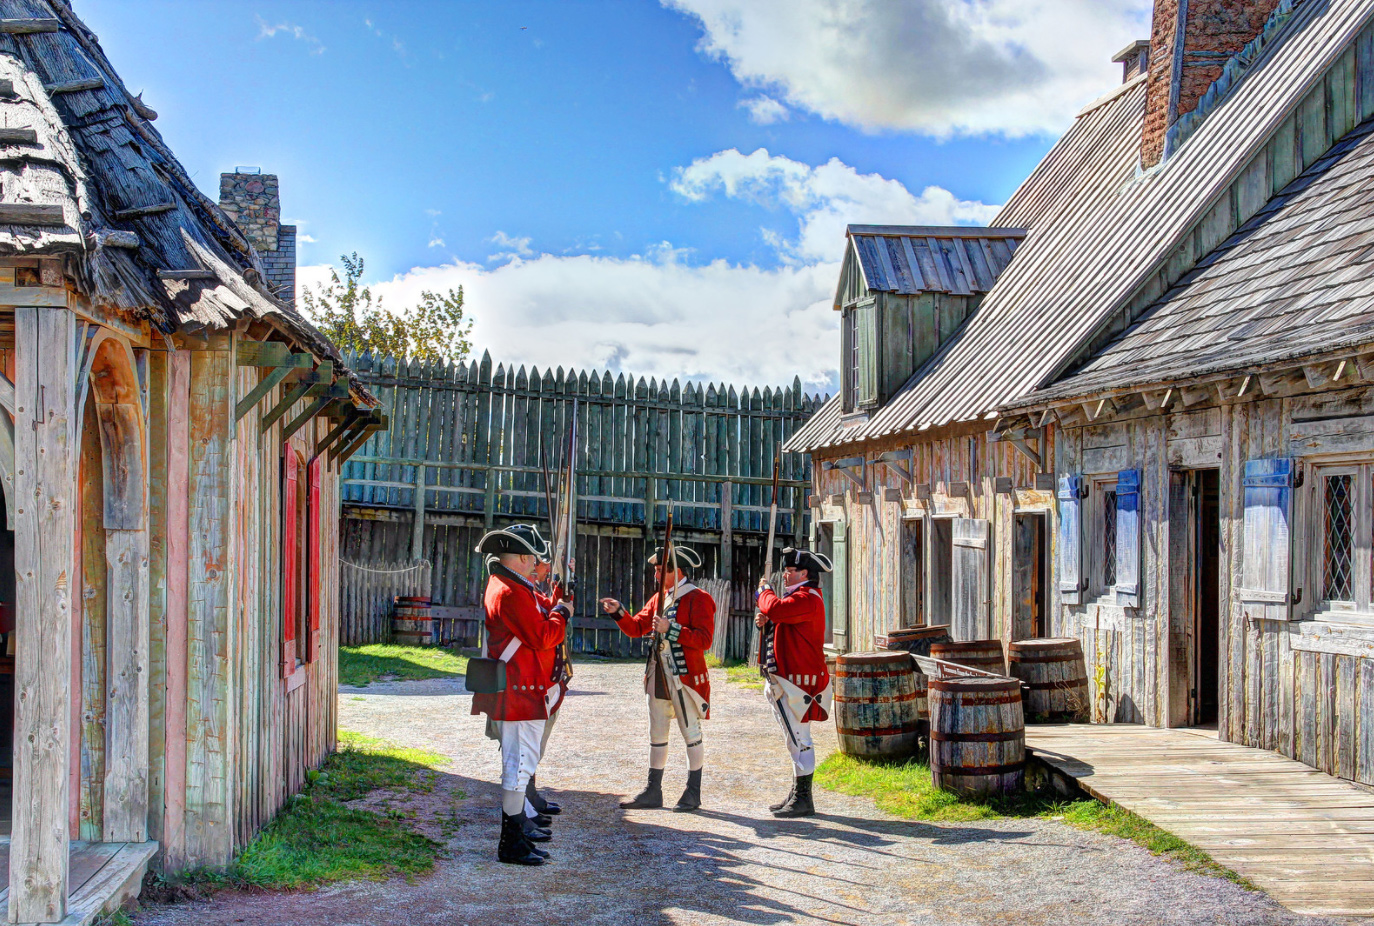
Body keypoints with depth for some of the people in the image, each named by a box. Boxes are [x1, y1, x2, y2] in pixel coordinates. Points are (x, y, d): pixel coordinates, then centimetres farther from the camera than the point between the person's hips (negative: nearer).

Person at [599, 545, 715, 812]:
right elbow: (637, 627, 16)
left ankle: (693, 793, 11)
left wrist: (670, 628, -24)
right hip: (658, 676, 8)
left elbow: (704, 639, -19)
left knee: (691, 733, 2)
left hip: (686, 677, -8)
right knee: (657, 735, 11)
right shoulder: (659, 598, 13)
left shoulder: (698, 599, -10)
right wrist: (619, 612, 0)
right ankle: (653, 792, 18)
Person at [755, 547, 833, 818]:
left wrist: (764, 591, -10)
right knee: (796, 740, 16)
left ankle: (803, 800, -3)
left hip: (797, 683, -11)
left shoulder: (807, 599, -16)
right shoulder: (798, 596, 19)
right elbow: (783, 623, 25)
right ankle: (797, 795, 24)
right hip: (787, 681, 11)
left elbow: (776, 609, -31)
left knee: (799, 740, -7)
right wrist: (766, 623, 3)